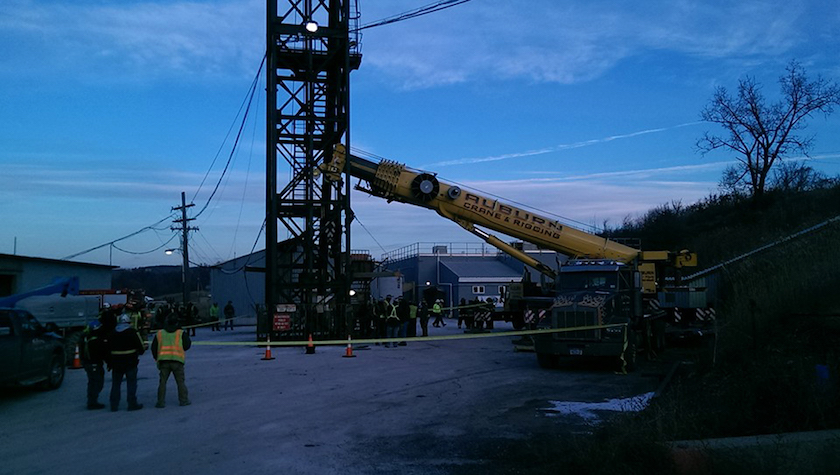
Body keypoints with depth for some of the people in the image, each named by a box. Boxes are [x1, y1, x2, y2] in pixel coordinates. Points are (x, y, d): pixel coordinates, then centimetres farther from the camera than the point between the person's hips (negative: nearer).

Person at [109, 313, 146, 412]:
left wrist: (110, 362, 15)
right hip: (130, 362, -4)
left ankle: (114, 405, 11)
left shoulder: (112, 333, 5)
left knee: (115, 384, 11)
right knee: (131, 383, 3)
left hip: (116, 362, 4)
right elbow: (141, 347, -8)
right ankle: (132, 404, 3)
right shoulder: (132, 332, -8)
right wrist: (140, 351, 15)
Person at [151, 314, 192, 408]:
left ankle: (161, 402, 5)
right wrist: (187, 338, 20)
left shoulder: (159, 334, 13)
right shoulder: (181, 333, 5)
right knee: (180, 381, 7)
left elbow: (153, 348, 14)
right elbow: (187, 346, 1)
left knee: (162, 382, 7)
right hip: (177, 361, -2)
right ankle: (184, 400, 8)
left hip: (163, 361, 2)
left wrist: (157, 359, 23)